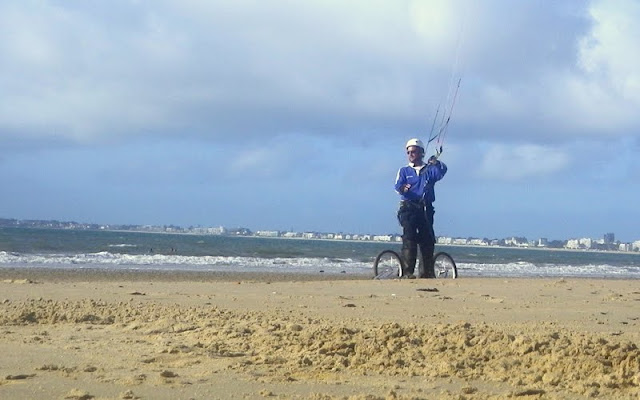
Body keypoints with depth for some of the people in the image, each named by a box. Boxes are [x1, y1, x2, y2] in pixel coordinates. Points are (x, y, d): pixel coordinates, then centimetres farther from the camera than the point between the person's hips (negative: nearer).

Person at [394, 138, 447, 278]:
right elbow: (398, 185, -6)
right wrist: (402, 188, -31)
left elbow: (441, 172, -10)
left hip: (425, 208, 2)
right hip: (408, 208, -2)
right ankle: (408, 271, -15)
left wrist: (436, 163, -32)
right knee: (409, 239, -13)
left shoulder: (429, 169, 12)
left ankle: (427, 272, 10)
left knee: (428, 240, 1)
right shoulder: (404, 170, 12)